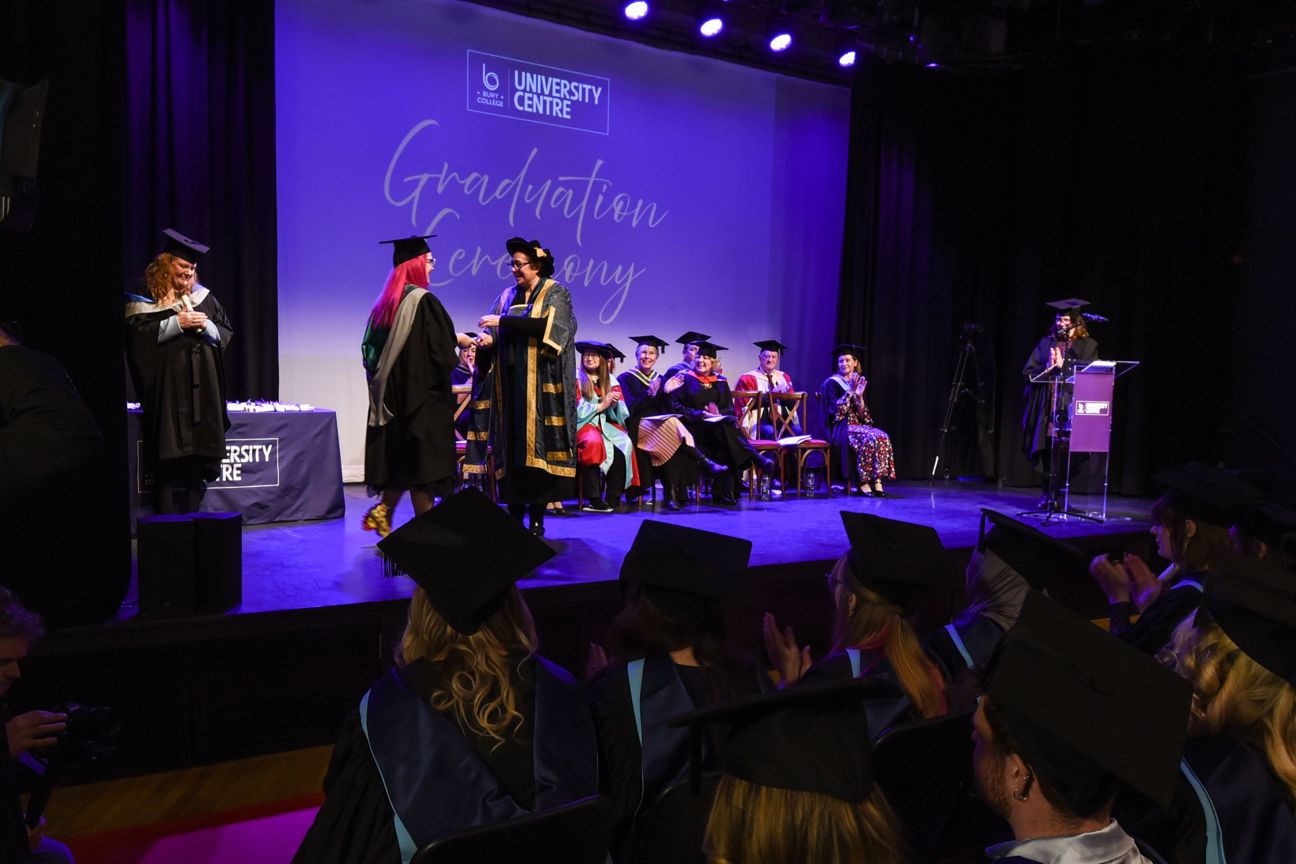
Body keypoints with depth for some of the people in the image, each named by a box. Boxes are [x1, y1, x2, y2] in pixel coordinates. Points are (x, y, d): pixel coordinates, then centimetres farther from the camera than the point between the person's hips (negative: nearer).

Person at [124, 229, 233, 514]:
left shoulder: (203, 296, 15)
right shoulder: (145, 298, 4)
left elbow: (225, 333, 13)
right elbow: (137, 335, -8)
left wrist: (206, 326, -7)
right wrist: (176, 323, -13)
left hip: (202, 391, 4)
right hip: (167, 391, -3)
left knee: (200, 460, 1)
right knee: (170, 459, -7)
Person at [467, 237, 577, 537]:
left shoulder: (555, 294, 1)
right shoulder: (508, 295, 16)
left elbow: (547, 325, -17)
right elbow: (494, 331, 9)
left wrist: (502, 322, -18)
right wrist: (486, 337, -15)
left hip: (540, 383, -5)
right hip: (510, 382, 5)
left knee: (537, 445, -7)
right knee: (512, 445, 2)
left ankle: (537, 518, -3)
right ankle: (515, 511, 7)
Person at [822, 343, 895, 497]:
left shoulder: (859, 383, 17)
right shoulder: (831, 383, 2)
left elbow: (863, 415, 9)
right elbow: (836, 410, -11)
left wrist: (859, 396, -7)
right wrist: (849, 392, -15)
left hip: (858, 425, 5)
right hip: (840, 428, -5)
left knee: (882, 437, -26)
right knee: (869, 438, -33)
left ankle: (876, 480, -31)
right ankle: (861, 482, -30)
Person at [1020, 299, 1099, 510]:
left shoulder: (1088, 345, 6)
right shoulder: (1046, 343, 14)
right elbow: (1027, 372, 9)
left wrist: (1062, 366, -10)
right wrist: (1047, 368, -8)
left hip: (1072, 407, -2)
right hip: (1047, 408, 3)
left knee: (1069, 453, -8)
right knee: (1049, 451, 2)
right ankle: (1049, 496, 13)